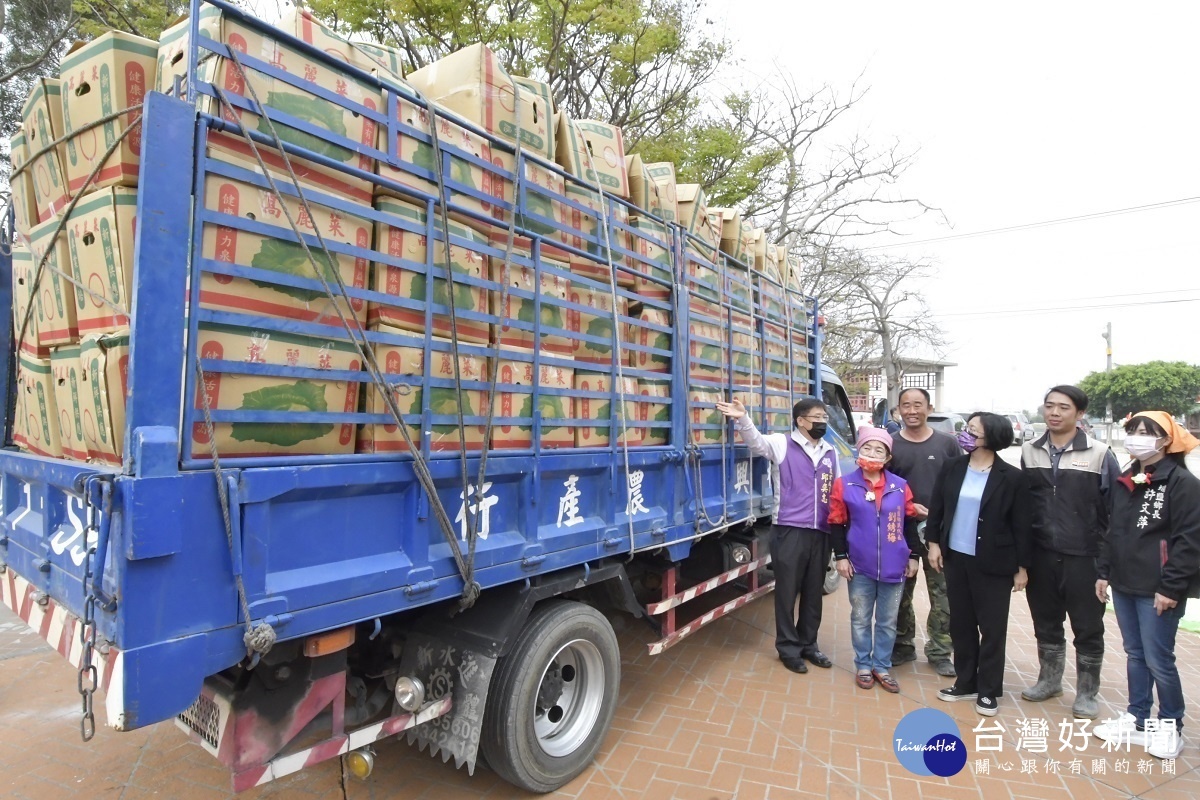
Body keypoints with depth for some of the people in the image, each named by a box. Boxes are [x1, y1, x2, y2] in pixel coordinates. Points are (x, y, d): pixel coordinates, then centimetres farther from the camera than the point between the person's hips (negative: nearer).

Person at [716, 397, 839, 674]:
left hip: (821, 533, 5)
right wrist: (743, 419, -43)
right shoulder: (783, 444, -4)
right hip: (789, 531, -5)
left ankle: (808, 644, 33)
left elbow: (837, 491, 19)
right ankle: (788, 648, 21)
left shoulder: (830, 453, 13)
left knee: (814, 593, 16)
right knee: (787, 592, 5)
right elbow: (756, 441, -22)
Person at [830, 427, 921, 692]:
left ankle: (882, 666, 29)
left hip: (894, 566, 2)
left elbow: (910, 522, 9)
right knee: (860, 618, 12)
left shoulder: (900, 486, -1)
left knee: (887, 621, 14)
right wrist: (841, 556, -6)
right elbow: (836, 523, -3)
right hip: (860, 566, -1)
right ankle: (863, 666, 27)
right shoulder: (844, 485, -6)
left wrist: (913, 555, 8)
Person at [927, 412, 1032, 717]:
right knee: (961, 624, 13)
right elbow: (936, 507, 6)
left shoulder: (1011, 478, -10)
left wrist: (1022, 567, -5)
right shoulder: (952, 468, 1)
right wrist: (933, 542, 0)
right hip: (955, 558, 4)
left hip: (993, 564, -4)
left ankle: (989, 689, 22)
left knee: (992, 628, 7)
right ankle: (966, 683, 27)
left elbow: (1021, 526, -6)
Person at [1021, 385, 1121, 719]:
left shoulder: (1100, 454, -7)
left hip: (1084, 558, -3)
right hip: (1041, 556, 3)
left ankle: (1087, 693, 26)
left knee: (1088, 628, 9)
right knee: (1046, 623, 16)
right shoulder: (1029, 451, 3)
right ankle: (1049, 680, 33)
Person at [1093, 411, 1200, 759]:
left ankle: (1171, 726, 21)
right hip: (1124, 585, 7)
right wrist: (1103, 572, 12)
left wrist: (1171, 587, -16)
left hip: (1158, 590, -6)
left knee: (1158, 659, 2)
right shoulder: (1125, 481, 11)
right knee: (1135, 655, 15)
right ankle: (1136, 718, 27)